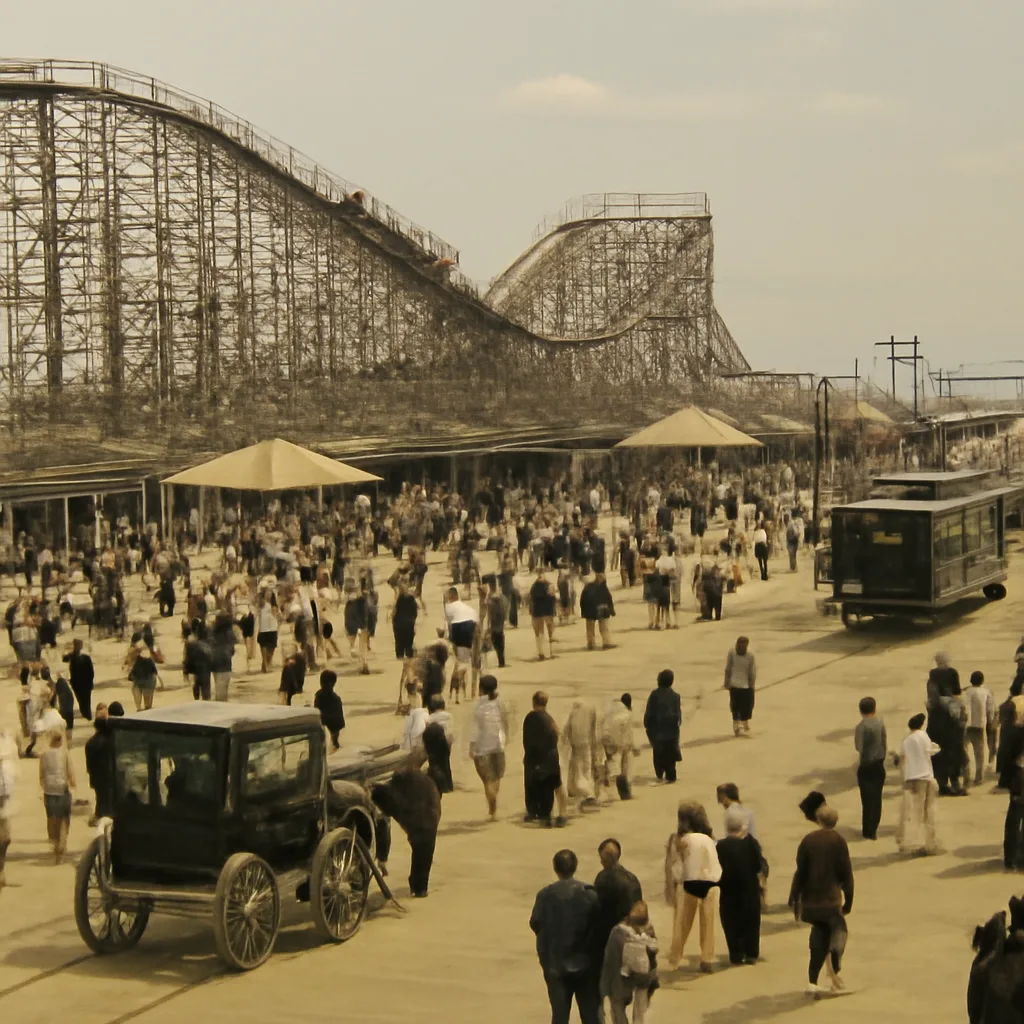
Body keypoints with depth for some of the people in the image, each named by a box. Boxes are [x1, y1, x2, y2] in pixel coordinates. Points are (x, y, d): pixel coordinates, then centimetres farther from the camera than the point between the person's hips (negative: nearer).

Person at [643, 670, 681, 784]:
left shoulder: (654, 694, -11)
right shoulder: (675, 696, -7)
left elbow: (649, 712, -7)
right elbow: (678, 714, -1)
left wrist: (646, 725, 4)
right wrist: (678, 724, 13)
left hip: (656, 727, -1)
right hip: (671, 728, 1)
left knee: (658, 751, 10)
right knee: (670, 751, 9)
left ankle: (659, 774, 8)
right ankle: (670, 776, 9)